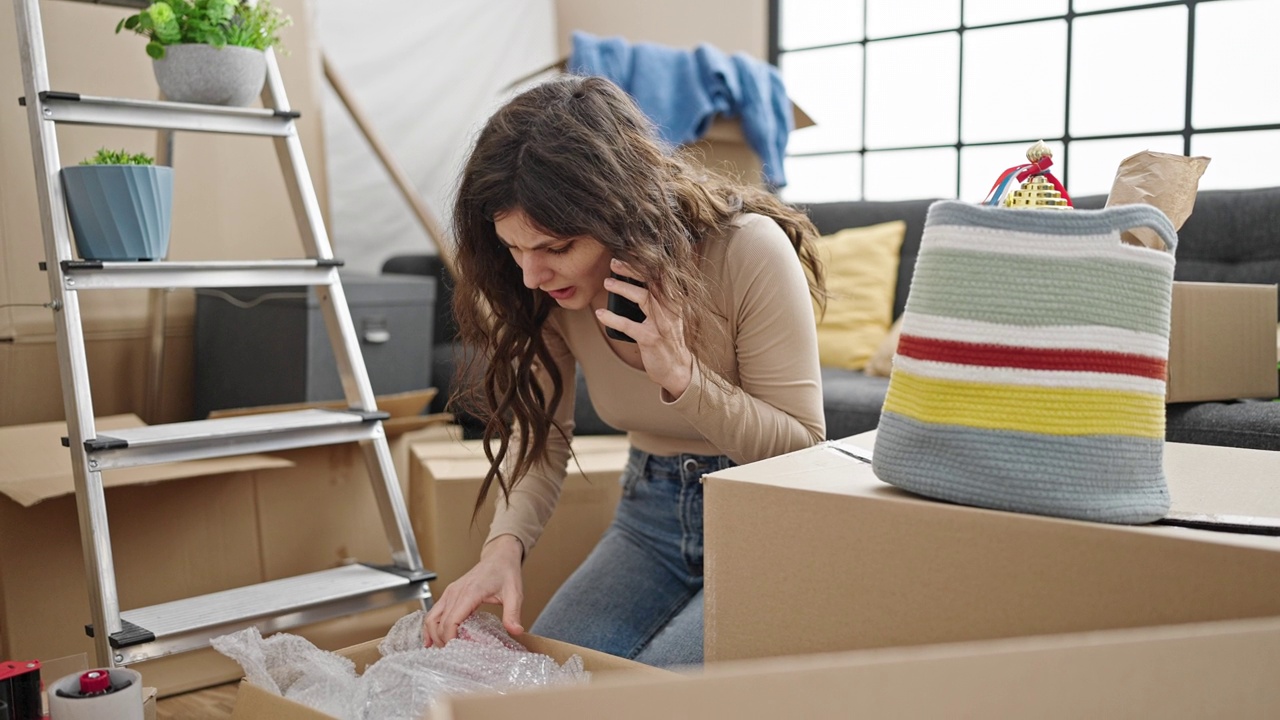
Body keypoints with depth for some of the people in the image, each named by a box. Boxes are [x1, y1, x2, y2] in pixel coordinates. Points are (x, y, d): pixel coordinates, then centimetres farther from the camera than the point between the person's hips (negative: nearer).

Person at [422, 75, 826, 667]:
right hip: (652, 512, 4)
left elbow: (803, 452, -18)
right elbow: (537, 438, -3)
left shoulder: (749, 251, -25)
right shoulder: (549, 287, -11)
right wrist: (503, 547, -23)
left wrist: (682, 375, -33)